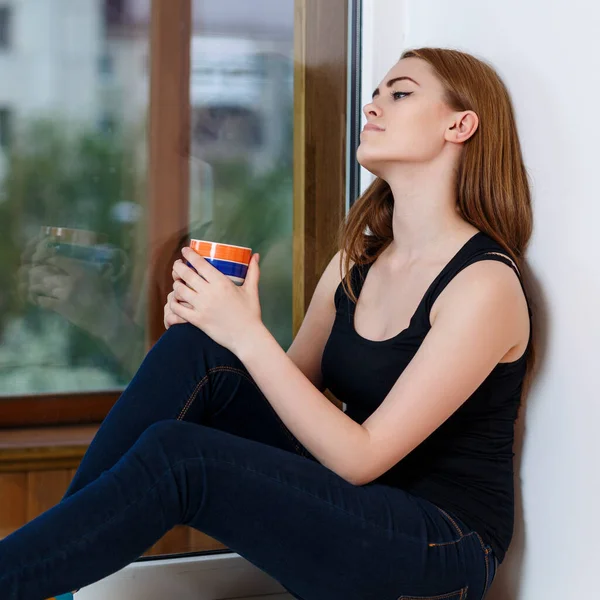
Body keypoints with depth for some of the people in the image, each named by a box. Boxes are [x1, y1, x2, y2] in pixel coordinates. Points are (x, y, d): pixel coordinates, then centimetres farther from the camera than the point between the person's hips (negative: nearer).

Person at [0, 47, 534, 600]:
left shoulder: (485, 283, -15)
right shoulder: (354, 263, 9)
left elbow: (362, 457, -19)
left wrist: (248, 336, -22)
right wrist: (209, 318, -7)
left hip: (443, 551, -7)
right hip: (345, 509, 7)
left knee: (174, 457, -26)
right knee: (194, 347, -14)